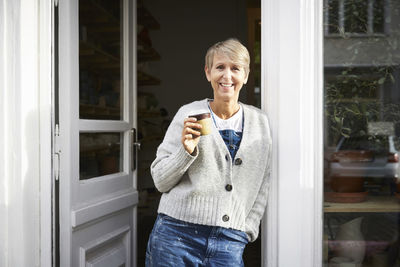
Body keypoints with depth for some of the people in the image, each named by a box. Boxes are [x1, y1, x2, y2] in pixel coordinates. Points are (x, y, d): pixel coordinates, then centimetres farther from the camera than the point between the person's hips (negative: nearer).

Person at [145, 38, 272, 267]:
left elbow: (263, 186, 12)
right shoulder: (188, 114, 0)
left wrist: (246, 231, 4)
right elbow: (160, 181, 0)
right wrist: (186, 151, -15)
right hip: (178, 234, -1)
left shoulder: (261, 122, 7)